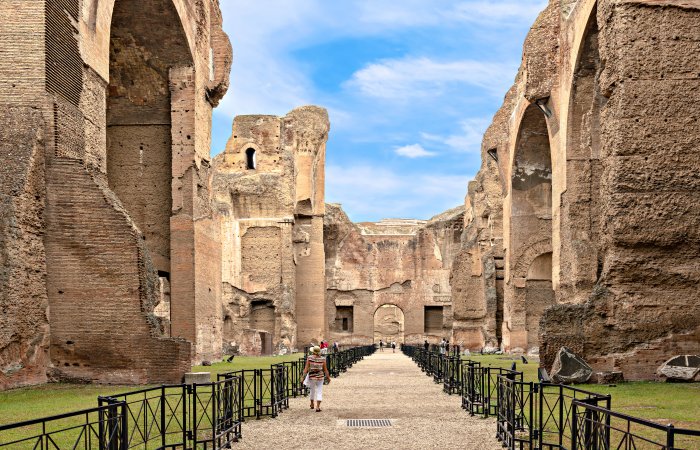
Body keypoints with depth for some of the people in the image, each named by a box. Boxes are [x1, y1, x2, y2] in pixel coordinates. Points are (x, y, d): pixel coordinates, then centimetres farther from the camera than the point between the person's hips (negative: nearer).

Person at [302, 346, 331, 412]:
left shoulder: (309, 358, -8)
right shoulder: (322, 359, -6)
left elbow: (306, 368, -10)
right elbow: (325, 369, -2)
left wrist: (303, 376, -7)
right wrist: (328, 377, 9)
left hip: (311, 377, 1)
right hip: (320, 377, -1)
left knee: (312, 390, 21)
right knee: (319, 392, 4)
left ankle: (312, 404, 39)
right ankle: (318, 407, -7)